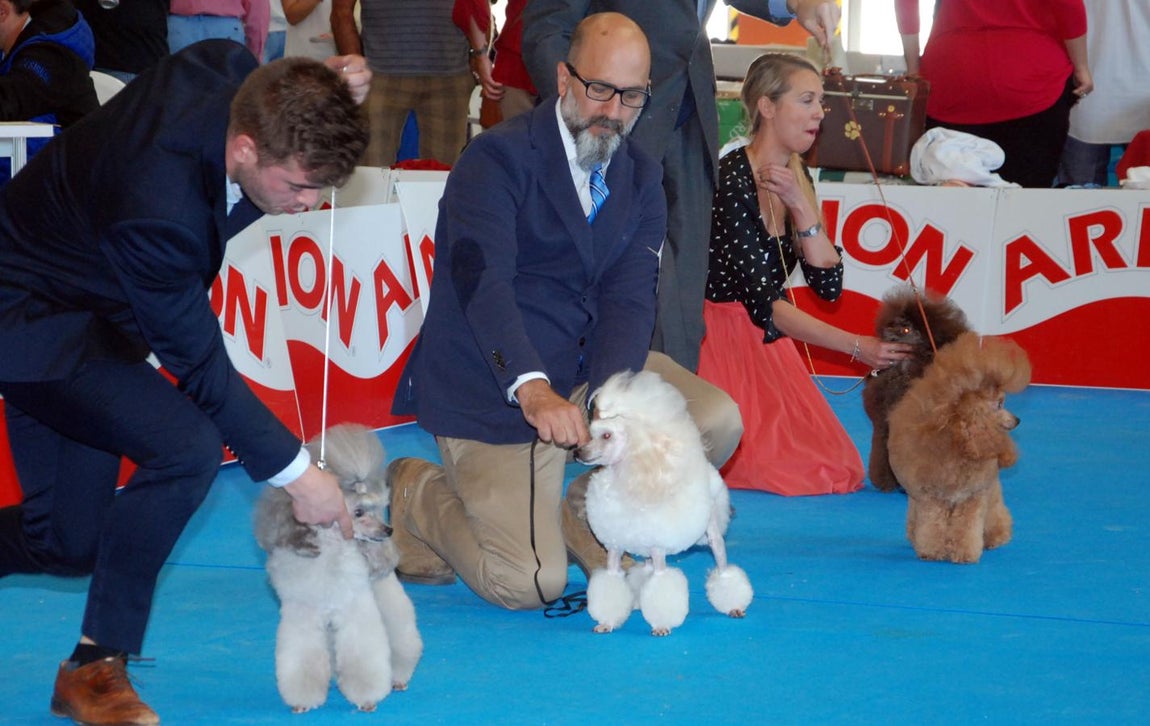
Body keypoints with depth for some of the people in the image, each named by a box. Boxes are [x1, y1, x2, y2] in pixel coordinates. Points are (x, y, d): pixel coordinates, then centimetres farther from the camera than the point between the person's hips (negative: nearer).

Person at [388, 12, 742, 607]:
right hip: (493, 383, -6)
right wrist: (532, 389, -45)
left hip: (588, 363, 6)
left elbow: (629, 301, -5)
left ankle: (588, 516, 11)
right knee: (531, 583, -14)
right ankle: (415, 493, 15)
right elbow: (482, 283, -29)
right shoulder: (497, 158, -15)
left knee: (717, 420, -11)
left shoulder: (640, 177, 6)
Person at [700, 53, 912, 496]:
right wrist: (857, 346, -31)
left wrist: (801, 206, -15)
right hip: (714, 339, -8)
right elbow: (763, 303, -26)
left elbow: (828, 285, -3)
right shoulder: (733, 180, -21)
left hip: (760, 342, 8)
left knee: (828, 466, -3)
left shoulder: (794, 177, 5)